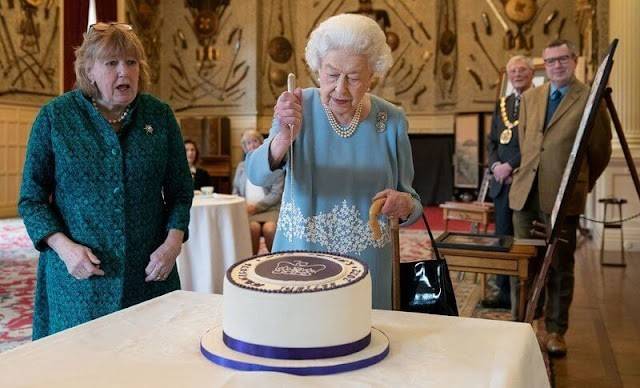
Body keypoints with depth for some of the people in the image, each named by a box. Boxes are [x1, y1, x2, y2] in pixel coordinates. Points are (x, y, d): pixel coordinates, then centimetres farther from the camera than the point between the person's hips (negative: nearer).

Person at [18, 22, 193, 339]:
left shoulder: (160, 115, 3)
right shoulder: (54, 116, -2)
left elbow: (180, 190, 8)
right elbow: (32, 198, 2)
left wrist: (173, 241, -8)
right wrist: (64, 246, -13)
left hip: (149, 275, 2)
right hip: (79, 276, -1)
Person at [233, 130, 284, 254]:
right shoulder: (241, 167, 21)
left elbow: (277, 193, -2)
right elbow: (236, 192, 21)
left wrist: (256, 206, -13)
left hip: (269, 209, -2)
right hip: (248, 210, 2)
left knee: (269, 228, -34)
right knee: (253, 227, -32)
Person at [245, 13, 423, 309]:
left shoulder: (391, 120, -5)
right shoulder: (299, 107, -8)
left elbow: (412, 201, 2)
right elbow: (256, 175, -21)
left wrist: (405, 205, -21)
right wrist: (284, 138, -40)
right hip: (299, 264, 0)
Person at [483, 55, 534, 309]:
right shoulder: (501, 104, 17)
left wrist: (511, 165, -14)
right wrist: (495, 165, -1)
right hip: (502, 181, 6)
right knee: (502, 237, 10)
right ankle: (504, 292, 19)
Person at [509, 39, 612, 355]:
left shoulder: (590, 100, -3)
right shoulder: (530, 98, 12)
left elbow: (600, 151, 4)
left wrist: (582, 184, 14)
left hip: (562, 196, -4)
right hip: (525, 192, 4)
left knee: (560, 266, 7)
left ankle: (556, 331, 19)